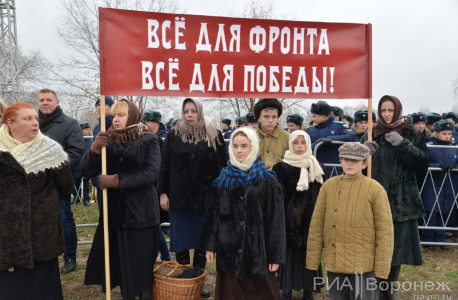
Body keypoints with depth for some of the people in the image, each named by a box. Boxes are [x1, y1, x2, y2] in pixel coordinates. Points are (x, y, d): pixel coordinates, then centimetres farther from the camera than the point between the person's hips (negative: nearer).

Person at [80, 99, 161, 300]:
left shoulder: (149, 141, -4)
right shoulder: (108, 141, 7)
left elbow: (150, 174, -17)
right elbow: (86, 171, -1)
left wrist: (117, 181, -18)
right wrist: (94, 150, -19)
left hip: (142, 213, -4)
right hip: (114, 212, 4)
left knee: (142, 263, 4)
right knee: (118, 262, 12)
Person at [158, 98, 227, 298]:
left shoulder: (214, 135, 1)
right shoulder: (174, 135, 3)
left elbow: (221, 167, 0)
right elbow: (165, 165, 4)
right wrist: (163, 192, -1)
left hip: (205, 197, 0)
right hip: (178, 196, 1)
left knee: (202, 241, 10)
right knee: (180, 242, 8)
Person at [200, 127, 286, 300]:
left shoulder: (267, 180, -5)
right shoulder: (223, 179, 6)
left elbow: (275, 220, -6)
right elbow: (213, 214, 6)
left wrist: (275, 254, -8)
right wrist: (210, 245, 3)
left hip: (257, 249, -3)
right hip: (228, 249, 3)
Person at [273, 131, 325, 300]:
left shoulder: (316, 168, 7)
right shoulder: (281, 167, -2)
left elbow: (321, 195, 7)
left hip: (310, 220, 2)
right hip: (289, 218, -2)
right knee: (289, 253, 2)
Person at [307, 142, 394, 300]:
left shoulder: (376, 189, -6)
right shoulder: (329, 186, 1)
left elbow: (385, 231, -5)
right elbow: (316, 225, 3)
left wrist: (382, 270, -6)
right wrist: (312, 261, 2)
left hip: (364, 265, -3)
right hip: (334, 263, 3)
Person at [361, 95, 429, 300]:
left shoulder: (411, 134, 4)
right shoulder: (371, 135, 7)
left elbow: (424, 163, -5)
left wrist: (402, 144, -16)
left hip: (402, 199, 0)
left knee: (397, 244, 5)